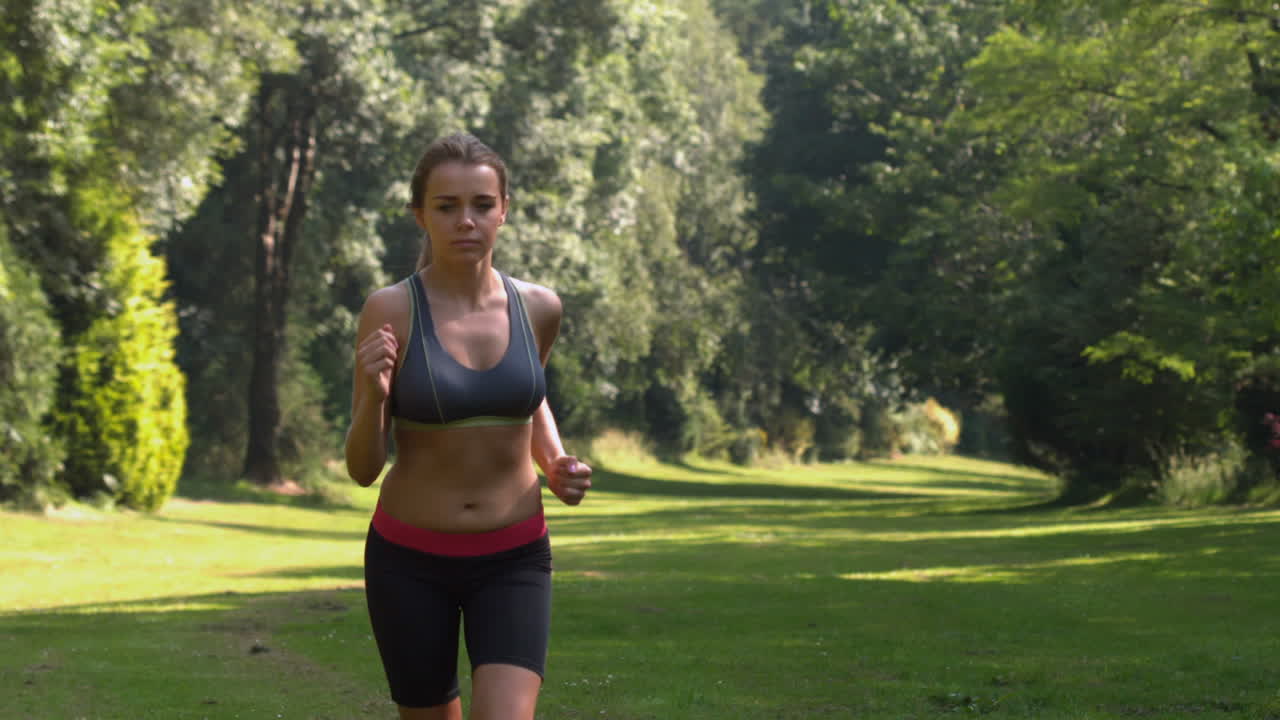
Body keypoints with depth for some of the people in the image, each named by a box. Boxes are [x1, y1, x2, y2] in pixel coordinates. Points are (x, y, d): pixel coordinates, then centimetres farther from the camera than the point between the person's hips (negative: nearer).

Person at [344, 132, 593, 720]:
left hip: (513, 561, 1)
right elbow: (362, 468, -9)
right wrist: (374, 393, -28)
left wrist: (556, 464, 2)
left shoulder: (538, 307, -2)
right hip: (410, 560, -1)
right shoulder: (390, 310, -11)